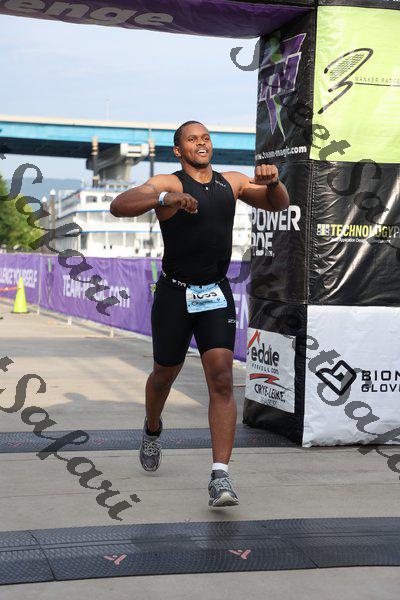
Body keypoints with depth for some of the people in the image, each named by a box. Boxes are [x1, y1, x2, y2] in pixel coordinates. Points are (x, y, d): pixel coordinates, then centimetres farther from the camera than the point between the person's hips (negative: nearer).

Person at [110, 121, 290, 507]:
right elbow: (118, 207, -24)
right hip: (175, 295, -2)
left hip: (216, 294, 2)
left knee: (221, 381, -12)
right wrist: (165, 199, -40)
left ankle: (220, 477, -14)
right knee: (165, 376, 16)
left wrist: (272, 181, -14)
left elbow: (278, 205, 8)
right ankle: (153, 429, 49)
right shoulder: (167, 184, -10)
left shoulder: (231, 182, 6)